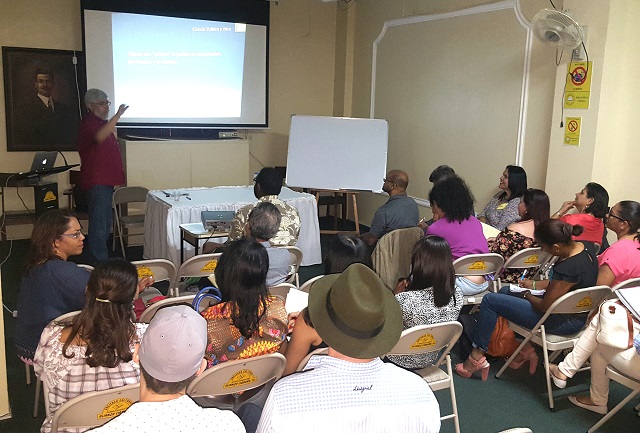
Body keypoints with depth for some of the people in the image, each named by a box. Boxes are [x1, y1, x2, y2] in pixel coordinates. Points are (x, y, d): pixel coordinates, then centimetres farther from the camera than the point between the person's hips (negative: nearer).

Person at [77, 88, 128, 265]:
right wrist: (118, 115, -45)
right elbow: (99, 136, -39)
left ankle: (100, 260, 28)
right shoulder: (89, 123, -15)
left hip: (106, 180, 11)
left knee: (105, 223, 17)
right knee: (99, 224, -10)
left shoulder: (101, 122, 17)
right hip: (97, 182, -11)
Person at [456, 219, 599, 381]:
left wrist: (527, 295, -2)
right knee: (505, 291, 20)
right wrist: (535, 284, 11)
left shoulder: (567, 268, -33)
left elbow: (545, 306, -21)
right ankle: (525, 350, 20)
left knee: (490, 300, -6)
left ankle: (477, 358, 4)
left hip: (564, 322, -10)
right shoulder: (586, 246, -5)